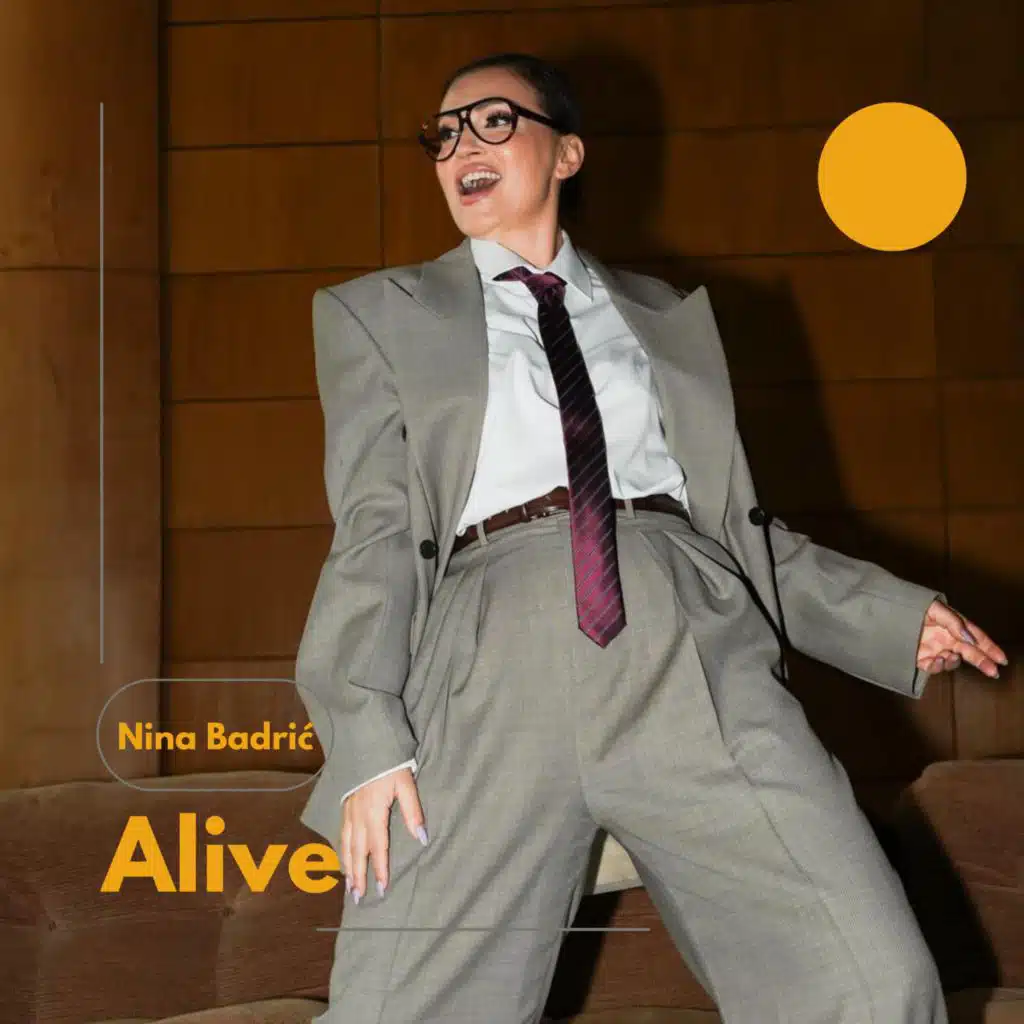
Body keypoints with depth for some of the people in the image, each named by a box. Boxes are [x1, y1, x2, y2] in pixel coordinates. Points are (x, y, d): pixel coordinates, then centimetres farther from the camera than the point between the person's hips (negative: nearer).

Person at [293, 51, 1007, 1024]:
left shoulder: (669, 315, 25)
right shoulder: (378, 315, 18)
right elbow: (374, 530, 6)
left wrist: (892, 614, 13)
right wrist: (367, 737, -6)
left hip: (693, 658, 2)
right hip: (493, 665, -1)